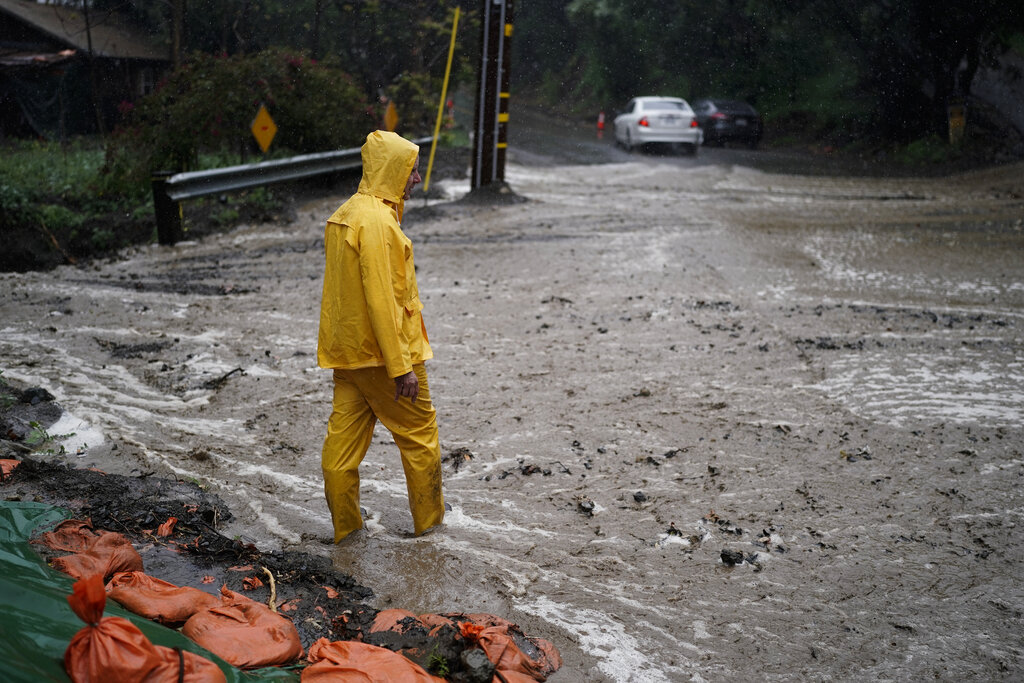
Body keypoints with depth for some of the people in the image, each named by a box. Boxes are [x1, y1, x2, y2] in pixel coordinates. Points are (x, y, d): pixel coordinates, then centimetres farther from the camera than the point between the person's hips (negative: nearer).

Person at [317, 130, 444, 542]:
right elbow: (381, 299, -24)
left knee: (343, 439, 10)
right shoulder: (377, 220, -19)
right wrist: (401, 365, -22)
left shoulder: (344, 214, 12)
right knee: (420, 435, 7)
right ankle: (429, 524, 18)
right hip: (381, 352, -9)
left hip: (346, 352, 9)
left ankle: (345, 529, 17)